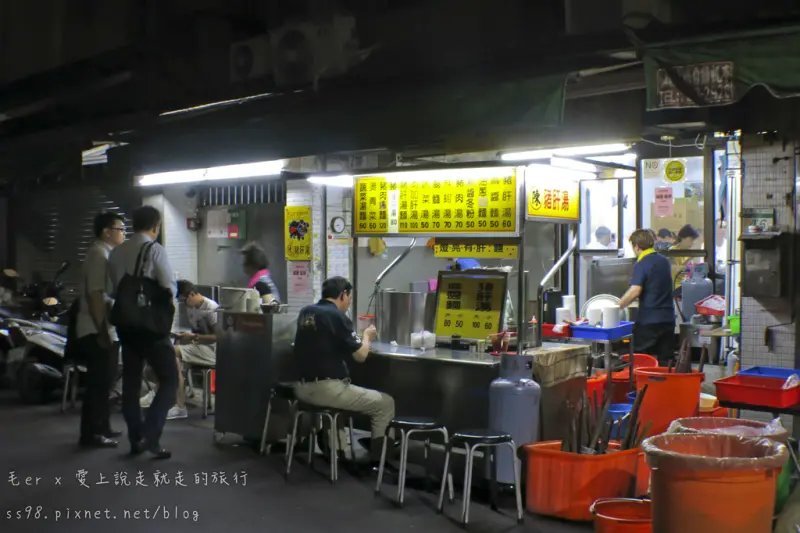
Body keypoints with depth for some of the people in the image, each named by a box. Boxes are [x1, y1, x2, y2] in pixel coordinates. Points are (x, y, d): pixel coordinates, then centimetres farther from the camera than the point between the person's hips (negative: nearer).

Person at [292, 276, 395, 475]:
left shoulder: (305, 313, 9)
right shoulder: (337, 316, -12)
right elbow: (361, 355, -9)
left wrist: (357, 336, 25)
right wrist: (367, 336, 11)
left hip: (302, 387, 8)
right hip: (328, 389, -8)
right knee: (385, 403, 5)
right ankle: (376, 461, 8)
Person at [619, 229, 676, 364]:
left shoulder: (641, 264, -12)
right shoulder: (664, 261, 12)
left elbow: (635, 291, -23)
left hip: (648, 320, -7)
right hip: (668, 319, 7)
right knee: (665, 361, 9)